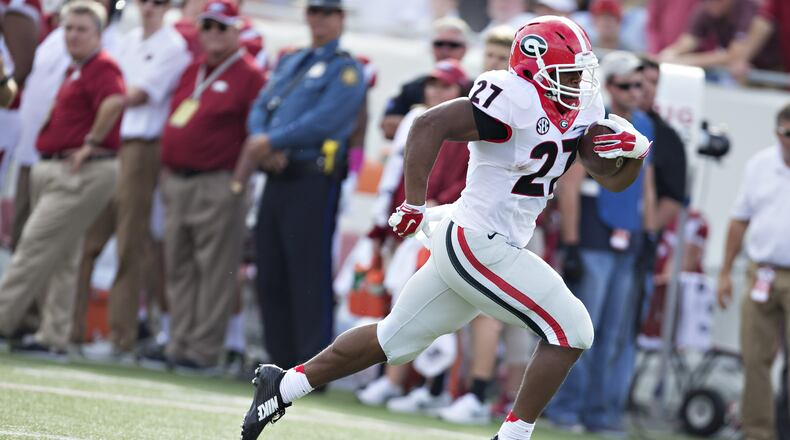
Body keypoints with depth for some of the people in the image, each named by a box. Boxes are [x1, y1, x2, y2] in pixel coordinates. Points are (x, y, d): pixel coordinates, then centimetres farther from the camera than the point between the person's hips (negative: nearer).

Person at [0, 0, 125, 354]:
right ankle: (53, 335, 11)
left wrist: (92, 142, -22)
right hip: (56, 170, 10)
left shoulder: (101, 67, -12)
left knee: (37, 246, -10)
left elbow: (115, 100, -31)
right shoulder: (75, 69, 19)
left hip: (82, 174, -10)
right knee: (62, 258, 10)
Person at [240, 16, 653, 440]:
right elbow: (430, 125, -25)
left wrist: (634, 152, -9)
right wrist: (414, 203, -25)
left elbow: (613, 180, 12)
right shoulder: (515, 99, -20)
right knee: (570, 331, -7)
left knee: (394, 338, 17)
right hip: (480, 248, -9)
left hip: (461, 245, 9)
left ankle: (283, 386, 24)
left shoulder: (581, 109, 8)